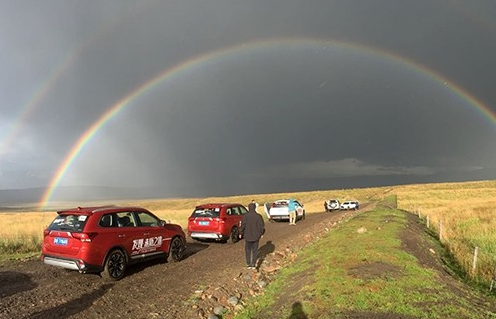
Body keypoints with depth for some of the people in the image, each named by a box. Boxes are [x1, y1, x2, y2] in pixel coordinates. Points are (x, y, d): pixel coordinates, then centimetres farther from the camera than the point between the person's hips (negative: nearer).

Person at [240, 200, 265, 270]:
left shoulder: (245, 216, -13)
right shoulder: (258, 216, -9)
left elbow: (242, 225, -9)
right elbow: (262, 226, -3)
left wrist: (240, 233, 8)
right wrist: (261, 233, 13)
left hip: (247, 236, -1)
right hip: (256, 236, 1)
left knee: (248, 250, 13)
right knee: (255, 251, 12)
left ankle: (248, 264, 16)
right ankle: (254, 264, 13)